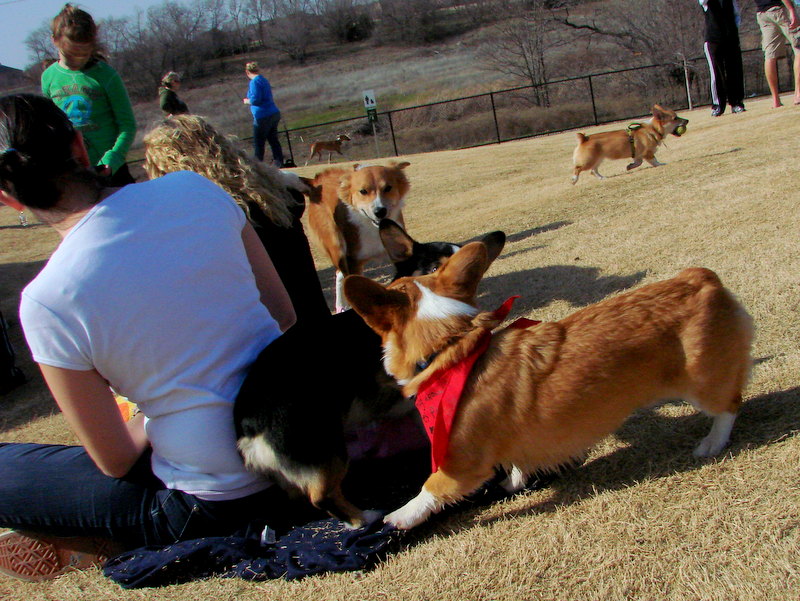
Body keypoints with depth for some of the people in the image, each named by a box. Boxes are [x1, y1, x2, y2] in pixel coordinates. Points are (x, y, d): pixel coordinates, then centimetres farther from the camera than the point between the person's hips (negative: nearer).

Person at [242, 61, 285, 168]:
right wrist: (250, 100, 22)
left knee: (258, 143, 1)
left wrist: (247, 101, -2)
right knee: (273, 140, 13)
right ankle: (279, 163, 15)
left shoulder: (254, 82, -13)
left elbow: (255, 100, -21)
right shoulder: (264, 79, 15)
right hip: (274, 114, 9)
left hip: (263, 116, -9)